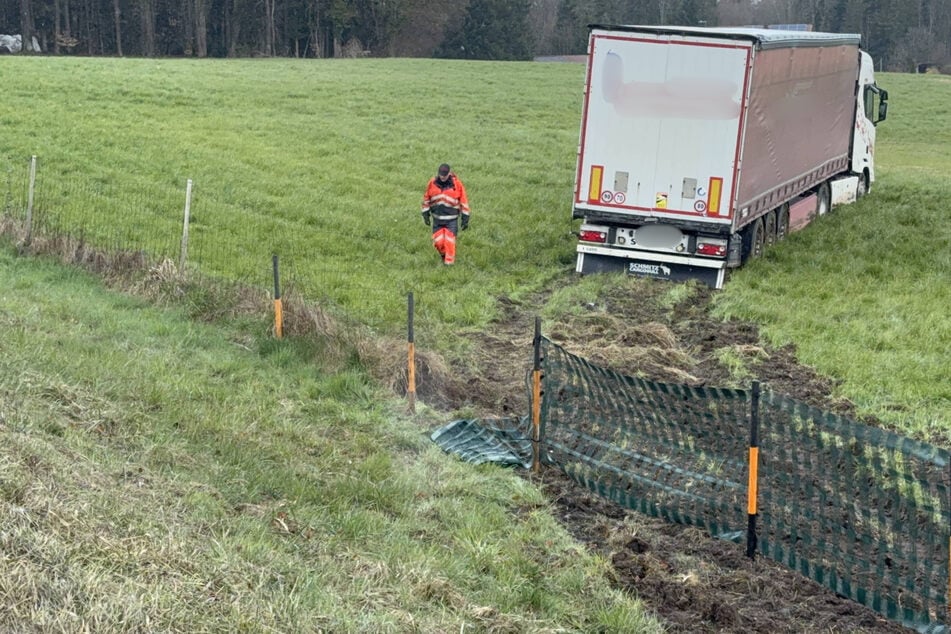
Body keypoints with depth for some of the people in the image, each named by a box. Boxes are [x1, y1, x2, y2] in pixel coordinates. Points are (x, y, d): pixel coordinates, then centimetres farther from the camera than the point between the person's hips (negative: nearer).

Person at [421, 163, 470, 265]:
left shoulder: (457, 184, -9)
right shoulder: (432, 183, -3)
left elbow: (464, 201, -2)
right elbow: (426, 198, 9)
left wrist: (465, 219, -2)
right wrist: (426, 215, 9)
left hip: (452, 219, -2)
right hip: (437, 218, 2)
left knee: (450, 242, -8)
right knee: (438, 241, 2)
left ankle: (449, 262, 5)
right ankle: (443, 254, 33)